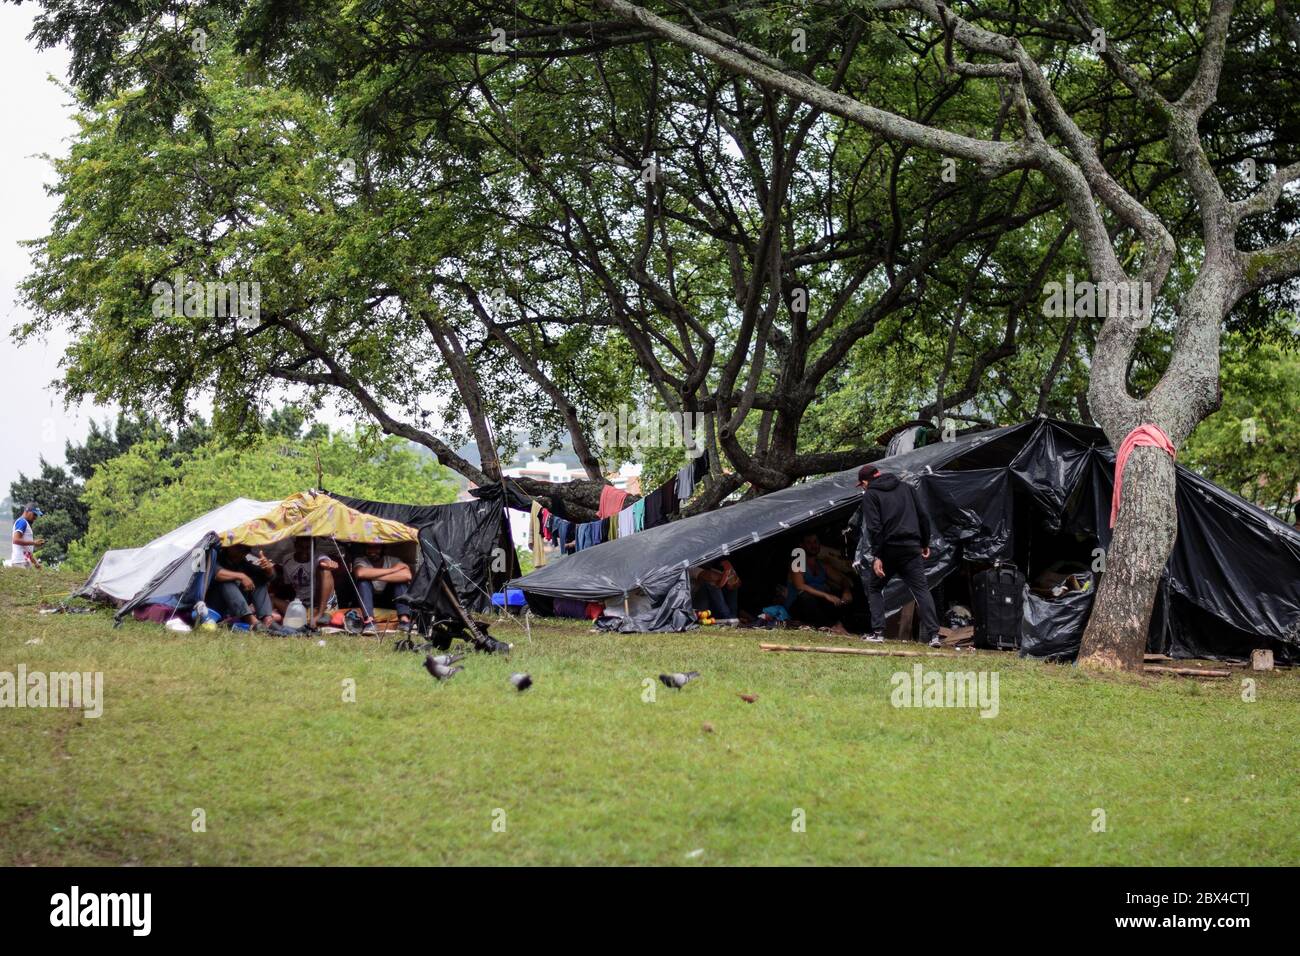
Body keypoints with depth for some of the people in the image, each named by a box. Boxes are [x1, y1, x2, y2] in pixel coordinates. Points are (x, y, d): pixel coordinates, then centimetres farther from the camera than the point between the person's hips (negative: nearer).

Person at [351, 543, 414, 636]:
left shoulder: (392, 560, -10)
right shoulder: (360, 560, -12)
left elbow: (407, 575, -32)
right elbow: (360, 573, -38)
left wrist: (377, 577, -33)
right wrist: (392, 570, -31)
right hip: (369, 600, -1)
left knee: (400, 578, -23)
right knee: (363, 580, -28)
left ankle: (404, 620, -35)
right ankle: (369, 622, -43)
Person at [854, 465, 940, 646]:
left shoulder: (870, 495, 0)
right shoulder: (906, 488, 16)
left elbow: (874, 527, -12)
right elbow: (923, 517, 14)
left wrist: (876, 556, -14)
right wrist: (925, 544, 21)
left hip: (888, 550, -3)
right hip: (912, 548, 4)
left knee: (874, 587, 16)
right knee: (922, 590, 0)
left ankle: (878, 632, 6)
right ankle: (933, 634, -12)